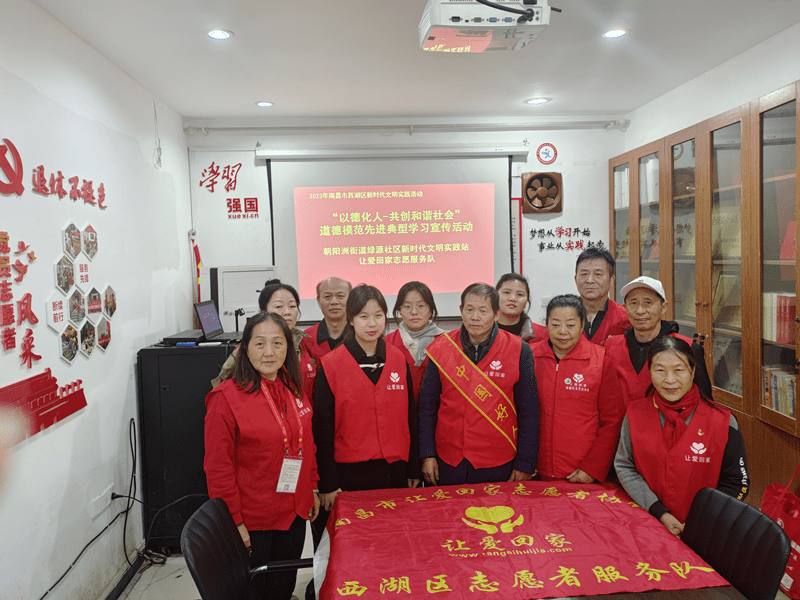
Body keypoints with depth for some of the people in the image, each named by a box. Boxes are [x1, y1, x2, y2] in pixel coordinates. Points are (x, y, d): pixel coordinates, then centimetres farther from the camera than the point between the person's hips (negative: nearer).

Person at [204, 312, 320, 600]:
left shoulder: (294, 390, 2)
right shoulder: (226, 396, -17)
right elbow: (218, 466, -15)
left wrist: (311, 489, 13)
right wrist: (233, 520, -14)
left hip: (294, 514, 6)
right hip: (253, 521, -5)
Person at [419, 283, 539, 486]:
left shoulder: (519, 351, -6)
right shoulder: (440, 349, -1)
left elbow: (529, 412, -3)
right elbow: (427, 404, 4)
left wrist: (525, 464, -4)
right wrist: (427, 454, 0)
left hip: (499, 466, -1)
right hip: (449, 463, 2)